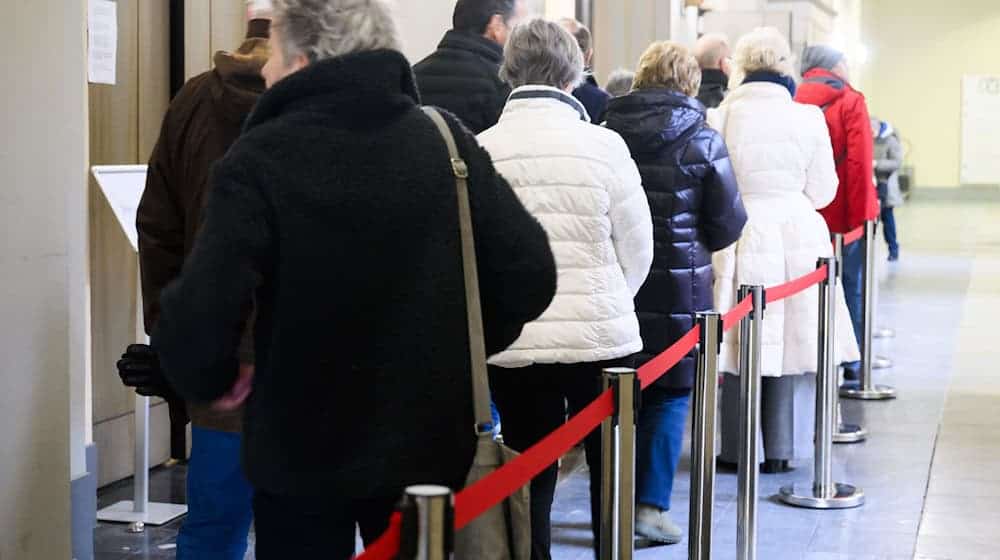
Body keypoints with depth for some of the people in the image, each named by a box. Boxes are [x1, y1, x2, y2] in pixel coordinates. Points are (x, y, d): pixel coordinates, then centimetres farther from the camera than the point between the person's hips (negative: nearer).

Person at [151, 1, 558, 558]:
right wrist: (463, 351, 10)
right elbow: (530, 273, -5)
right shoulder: (446, 140, -4)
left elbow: (199, 315, -23)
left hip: (304, 452, -3)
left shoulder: (259, 162, -16)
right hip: (430, 439, 4)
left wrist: (213, 382, -2)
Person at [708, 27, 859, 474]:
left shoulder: (720, 117, -7)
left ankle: (737, 449, 13)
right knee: (784, 339, 9)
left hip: (740, 239, -1)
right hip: (796, 238, 1)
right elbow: (822, 192, 2)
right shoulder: (808, 118, -4)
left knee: (740, 342, 8)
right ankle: (778, 449, 15)